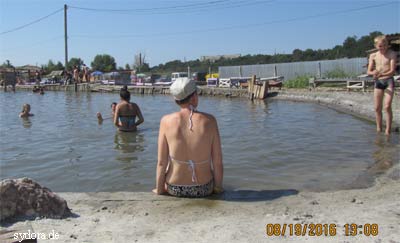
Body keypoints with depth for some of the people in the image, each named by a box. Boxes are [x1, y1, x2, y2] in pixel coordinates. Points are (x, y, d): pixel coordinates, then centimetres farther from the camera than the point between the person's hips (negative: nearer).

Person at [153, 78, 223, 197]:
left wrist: (159, 189, 4)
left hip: (174, 189, 0)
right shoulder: (209, 120, -14)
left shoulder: (166, 121, -14)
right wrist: (218, 186, 5)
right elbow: (218, 162, -11)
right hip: (204, 189, 0)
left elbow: (161, 162, -11)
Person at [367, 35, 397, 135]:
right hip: (378, 82, 4)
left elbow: (392, 71, -11)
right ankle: (379, 129, 18)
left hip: (389, 81, -3)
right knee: (377, 108, 6)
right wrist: (374, 73, -21)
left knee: (387, 106, -14)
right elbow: (369, 71, 3)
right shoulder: (373, 56, 6)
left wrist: (381, 74, -29)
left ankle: (388, 130, -8)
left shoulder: (392, 54, -4)